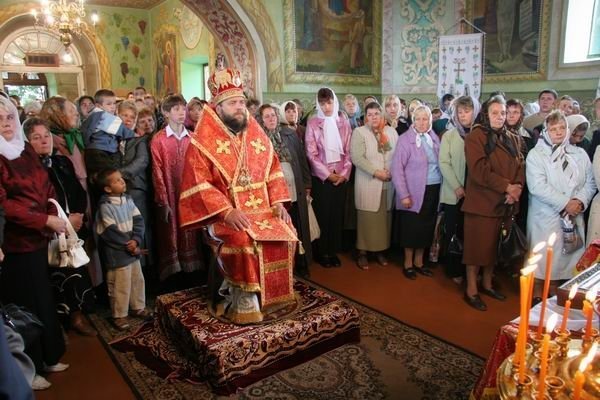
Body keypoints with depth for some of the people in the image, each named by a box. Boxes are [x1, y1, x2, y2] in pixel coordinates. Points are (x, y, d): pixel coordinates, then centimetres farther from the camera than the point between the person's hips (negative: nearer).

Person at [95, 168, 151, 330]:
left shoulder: (128, 200, 3)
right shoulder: (105, 206, -17)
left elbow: (138, 220, -1)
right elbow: (110, 233, -19)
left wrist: (136, 240, -15)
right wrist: (128, 244, -14)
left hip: (132, 249, 7)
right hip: (117, 253, -7)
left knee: (137, 280, 18)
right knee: (121, 286, 5)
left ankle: (138, 307, 35)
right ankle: (119, 315, 22)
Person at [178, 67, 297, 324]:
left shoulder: (257, 135, 11)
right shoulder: (203, 142, -5)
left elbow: (273, 171, 13)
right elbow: (199, 185, -12)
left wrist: (278, 202, -2)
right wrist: (227, 211, -23)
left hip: (262, 208, 6)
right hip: (224, 213, -5)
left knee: (286, 235, -12)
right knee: (244, 241, -30)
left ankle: (272, 295, 7)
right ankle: (244, 302, -11)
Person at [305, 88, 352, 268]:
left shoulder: (344, 123, 7)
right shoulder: (313, 123, -2)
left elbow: (348, 151, 5)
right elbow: (311, 153, -7)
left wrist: (344, 173, -6)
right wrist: (327, 174, -11)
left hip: (341, 176, 3)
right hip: (321, 177, -3)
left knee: (337, 214, 7)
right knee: (322, 215, 3)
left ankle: (333, 251, 18)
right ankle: (322, 253, 15)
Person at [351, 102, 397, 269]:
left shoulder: (391, 132, 11)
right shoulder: (359, 132, -2)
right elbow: (357, 158, -13)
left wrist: (392, 171, -9)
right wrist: (376, 172, -16)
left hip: (388, 184, 4)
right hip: (368, 184, -4)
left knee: (384, 218, 8)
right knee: (367, 218, 0)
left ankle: (380, 250, 21)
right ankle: (362, 252, 11)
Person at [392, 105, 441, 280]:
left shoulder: (434, 138, 9)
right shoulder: (405, 139, -8)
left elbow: (440, 163, 12)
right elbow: (397, 168, -11)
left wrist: (442, 188, 2)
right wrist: (404, 195, -16)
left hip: (434, 190, 5)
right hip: (415, 192, -5)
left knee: (427, 228, 12)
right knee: (412, 229, 5)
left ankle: (419, 261, 29)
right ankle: (408, 263, 22)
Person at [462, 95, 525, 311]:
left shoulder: (513, 139, 14)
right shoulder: (475, 136, -7)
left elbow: (521, 167, 9)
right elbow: (479, 169, -17)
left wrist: (517, 188, -10)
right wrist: (506, 186, -17)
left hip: (505, 203, 6)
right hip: (481, 201, -6)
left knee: (494, 245, 14)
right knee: (477, 245, 0)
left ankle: (487, 284, 28)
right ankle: (471, 290, 10)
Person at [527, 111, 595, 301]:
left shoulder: (580, 154, 11)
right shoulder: (536, 154, -4)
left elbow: (590, 183, 8)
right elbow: (537, 187, -15)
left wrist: (580, 201, -11)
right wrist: (565, 203, -17)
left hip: (573, 217, 4)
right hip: (545, 217, -4)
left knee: (563, 258, 9)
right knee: (541, 259, 1)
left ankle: (553, 298, 25)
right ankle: (536, 299, 16)